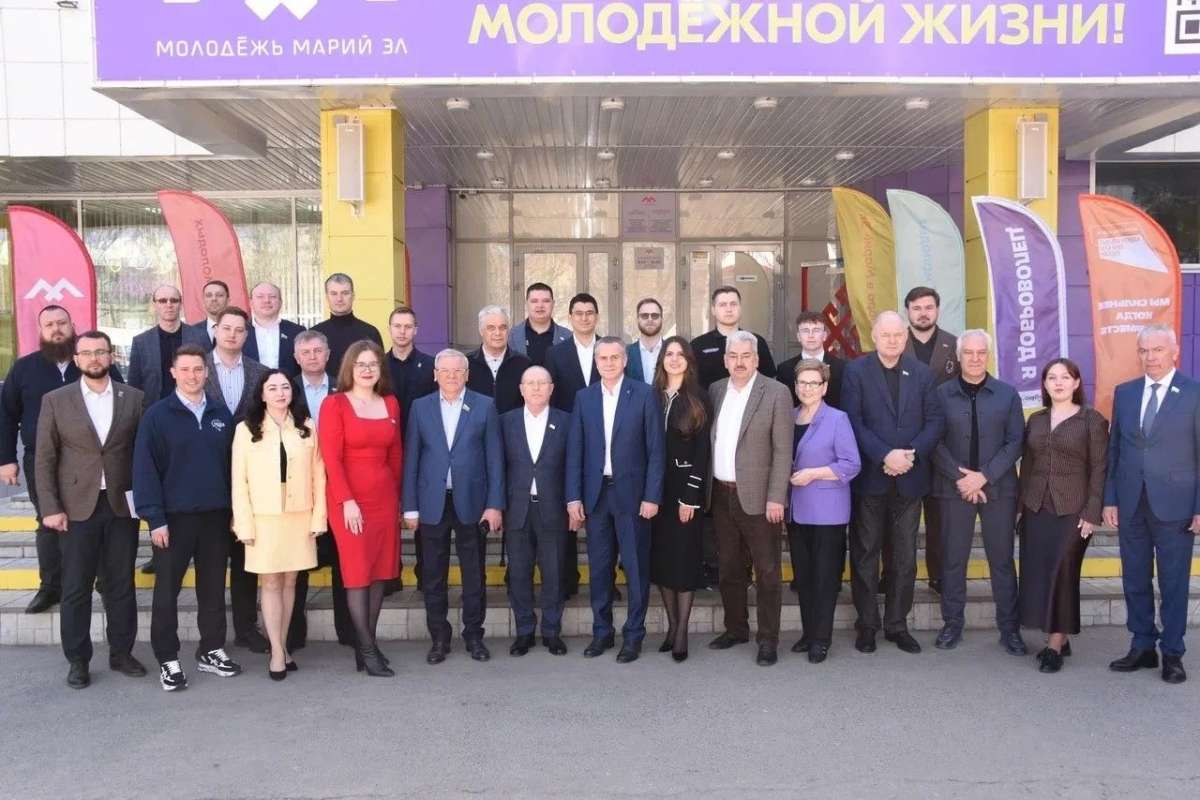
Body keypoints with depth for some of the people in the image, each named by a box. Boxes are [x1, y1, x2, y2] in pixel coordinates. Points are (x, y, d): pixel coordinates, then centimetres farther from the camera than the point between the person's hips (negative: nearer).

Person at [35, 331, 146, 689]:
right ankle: (78, 660, 18)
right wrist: (50, 508, -6)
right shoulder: (55, 401, 2)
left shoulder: (133, 398, 3)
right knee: (76, 588, 5)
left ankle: (121, 653, 21)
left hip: (122, 505, 1)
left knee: (122, 585, 9)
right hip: (78, 508, -1)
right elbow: (44, 459, 1)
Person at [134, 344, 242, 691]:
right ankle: (168, 659, 17)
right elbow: (145, 469, -7)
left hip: (216, 516, 3)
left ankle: (211, 650, 24)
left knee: (213, 587, 11)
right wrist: (154, 518, -12)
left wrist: (234, 511, 6)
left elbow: (231, 464, 9)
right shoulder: (157, 415, -4)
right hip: (174, 517, -3)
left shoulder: (221, 414, 6)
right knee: (167, 590, 5)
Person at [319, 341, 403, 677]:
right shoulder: (334, 404, -3)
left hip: (385, 497, 5)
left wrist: (398, 496, 10)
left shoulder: (391, 404, 10)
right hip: (348, 498, -5)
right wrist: (347, 500, -15)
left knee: (381, 570, 6)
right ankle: (367, 649, 5)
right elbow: (331, 457, -9)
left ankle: (367, 642, 15)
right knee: (357, 571, -1)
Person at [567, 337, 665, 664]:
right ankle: (602, 631, 24)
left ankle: (633, 635, 16)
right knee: (599, 567, 11)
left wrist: (652, 496, -9)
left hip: (632, 493, -3)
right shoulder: (584, 397, 6)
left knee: (636, 567, 4)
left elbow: (656, 450, -4)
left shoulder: (644, 394, -3)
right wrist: (573, 496, 0)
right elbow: (575, 451, 6)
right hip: (595, 493, 3)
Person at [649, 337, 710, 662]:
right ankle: (672, 625, 20)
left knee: (685, 557, -1)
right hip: (656, 487, 3)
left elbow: (703, 451, -6)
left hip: (686, 488, -3)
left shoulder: (698, 399, -2)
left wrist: (690, 496, -12)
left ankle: (682, 633, 6)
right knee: (661, 557, 7)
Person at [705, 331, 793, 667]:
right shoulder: (715, 391, 8)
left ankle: (768, 639, 14)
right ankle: (736, 628, 30)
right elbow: (709, 441, 11)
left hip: (757, 497, -5)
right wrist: (707, 489, 7)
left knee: (766, 572, 3)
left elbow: (783, 451, -9)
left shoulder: (776, 393, -7)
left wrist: (776, 498, -14)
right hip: (721, 496, 5)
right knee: (729, 569, 15)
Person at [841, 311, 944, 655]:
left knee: (905, 556, 9)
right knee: (865, 553, 7)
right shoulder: (856, 371, -3)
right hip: (869, 477, -2)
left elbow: (935, 420, 2)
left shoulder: (921, 373, 7)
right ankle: (866, 624, 18)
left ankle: (897, 624, 21)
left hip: (910, 478, 3)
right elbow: (853, 421, -10)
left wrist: (911, 454, -13)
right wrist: (884, 456, -18)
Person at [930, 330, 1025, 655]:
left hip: (998, 488, 0)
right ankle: (952, 623, 16)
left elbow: (1015, 442, -2)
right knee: (953, 558, 5)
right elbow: (935, 442, -2)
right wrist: (960, 477, -12)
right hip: (954, 488, 0)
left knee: (1002, 558, 5)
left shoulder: (1007, 394, 4)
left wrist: (984, 476, -12)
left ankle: (1009, 627, 14)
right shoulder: (941, 394, 2)